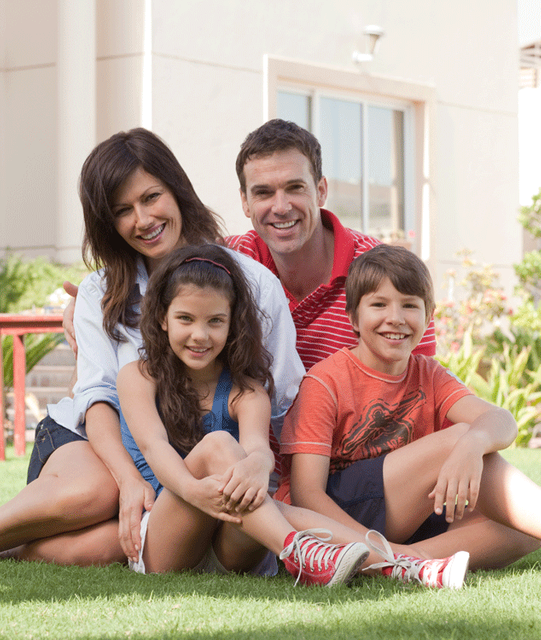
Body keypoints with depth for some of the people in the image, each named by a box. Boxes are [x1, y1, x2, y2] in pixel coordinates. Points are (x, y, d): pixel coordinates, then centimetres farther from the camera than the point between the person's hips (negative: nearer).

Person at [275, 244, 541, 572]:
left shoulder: (428, 376, 10)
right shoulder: (325, 382, -5)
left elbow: (502, 421, -9)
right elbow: (306, 492, -14)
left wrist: (473, 444, -36)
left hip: (405, 527, 6)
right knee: (456, 436, -20)